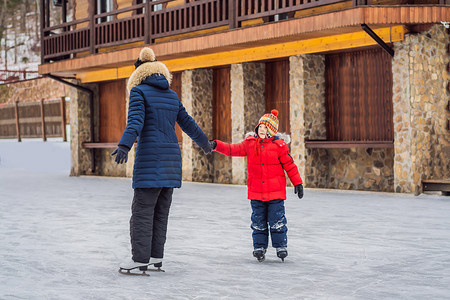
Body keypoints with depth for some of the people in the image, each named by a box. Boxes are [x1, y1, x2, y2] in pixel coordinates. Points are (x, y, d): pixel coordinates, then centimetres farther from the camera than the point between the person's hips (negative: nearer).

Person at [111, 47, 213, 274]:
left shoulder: (139, 91, -2)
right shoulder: (172, 96, 16)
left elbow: (135, 121, -18)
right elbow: (188, 123, 24)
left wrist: (124, 146, -30)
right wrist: (204, 143, 39)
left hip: (150, 158, -6)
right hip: (171, 158, 7)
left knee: (142, 210, -4)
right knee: (161, 210, 11)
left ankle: (140, 259, -6)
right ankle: (156, 256, 13)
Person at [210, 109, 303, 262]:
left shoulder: (279, 145, -4)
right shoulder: (250, 143, 4)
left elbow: (289, 165, 1)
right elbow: (232, 149, 6)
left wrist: (297, 183, 3)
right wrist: (216, 145, -7)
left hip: (275, 190, -3)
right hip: (256, 191, 3)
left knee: (277, 220, -1)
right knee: (258, 221, 7)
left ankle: (281, 247, 10)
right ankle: (259, 247, 16)